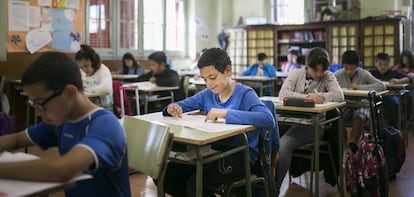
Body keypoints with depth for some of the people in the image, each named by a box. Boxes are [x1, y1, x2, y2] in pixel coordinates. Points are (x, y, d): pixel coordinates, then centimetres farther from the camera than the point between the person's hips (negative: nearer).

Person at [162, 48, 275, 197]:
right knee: (166, 175, -9)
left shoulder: (245, 94, -11)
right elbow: (181, 105, 18)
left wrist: (226, 113, -33)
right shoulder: (207, 94, 7)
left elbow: (268, 120, -28)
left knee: (195, 184, -27)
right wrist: (173, 108, -8)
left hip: (241, 156, -6)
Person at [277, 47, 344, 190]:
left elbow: (339, 95, -11)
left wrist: (319, 97, -20)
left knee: (283, 144, -28)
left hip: (314, 123, -3)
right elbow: (283, 93, -10)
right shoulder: (296, 74, 7)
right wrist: (308, 97, -21)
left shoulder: (328, 77, 5)